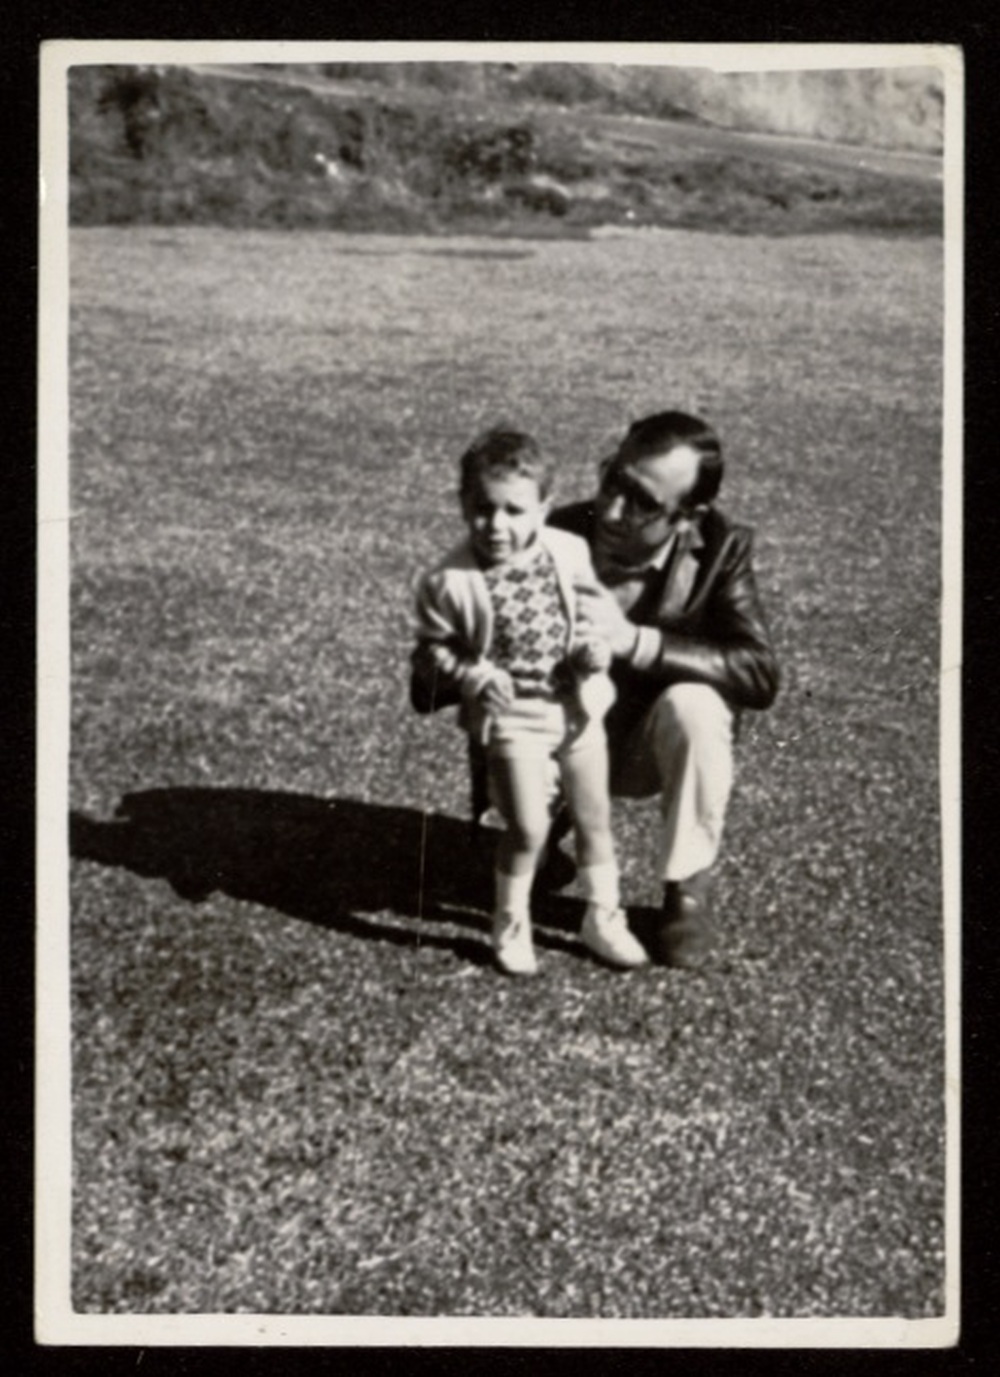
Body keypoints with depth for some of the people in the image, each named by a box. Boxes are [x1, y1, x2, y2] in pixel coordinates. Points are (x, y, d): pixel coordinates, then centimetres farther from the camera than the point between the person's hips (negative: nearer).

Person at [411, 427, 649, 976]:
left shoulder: (569, 553, -6)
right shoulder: (448, 581, -16)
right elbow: (432, 651, -7)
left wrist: (596, 647, -11)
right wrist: (474, 678, -24)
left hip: (577, 705, 4)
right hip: (510, 717, -4)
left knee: (595, 818, 14)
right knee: (528, 827, -7)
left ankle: (603, 917, 34)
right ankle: (511, 926, 19)